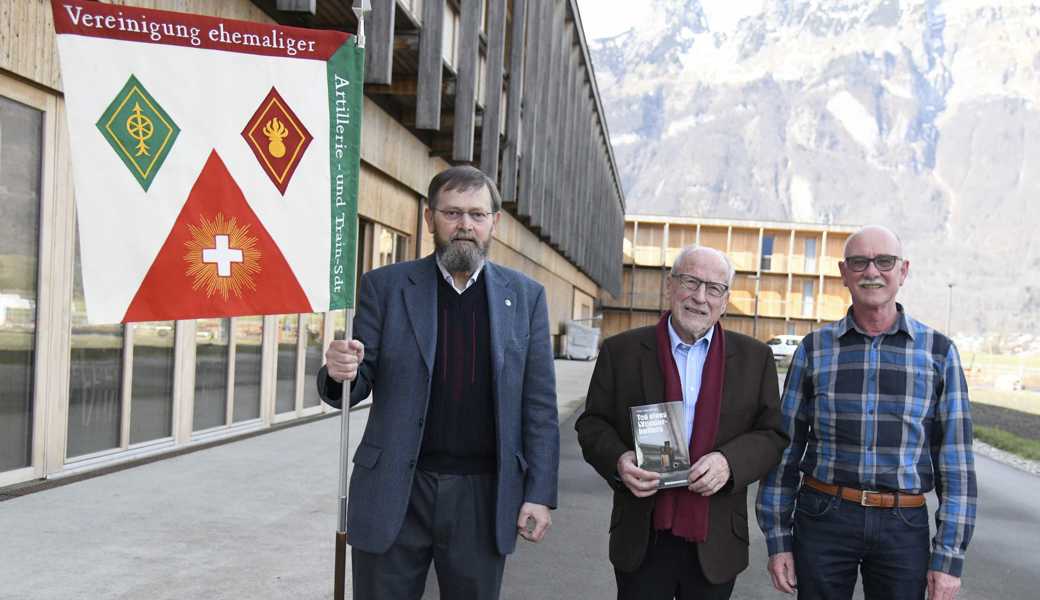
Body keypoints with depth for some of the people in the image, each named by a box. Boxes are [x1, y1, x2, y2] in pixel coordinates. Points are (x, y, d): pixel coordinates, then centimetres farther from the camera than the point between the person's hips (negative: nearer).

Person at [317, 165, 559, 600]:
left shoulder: (525, 296, 4)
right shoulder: (385, 286, 1)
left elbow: (539, 405, 3)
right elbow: (356, 386, 1)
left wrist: (540, 494, -3)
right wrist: (340, 373, -22)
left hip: (483, 498, 1)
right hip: (394, 494, 0)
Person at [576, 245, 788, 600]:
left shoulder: (754, 358, 4)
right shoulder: (621, 351, 2)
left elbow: (772, 434, 3)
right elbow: (592, 423, 5)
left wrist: (730, 461, -15)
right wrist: (617, 460, -15)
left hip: (715, 544, 1)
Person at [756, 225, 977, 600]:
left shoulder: (938, 351, 1)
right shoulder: (814, 349, 1)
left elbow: (955, 459, 1)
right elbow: (786, 447, 4)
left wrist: (949, 556, -4)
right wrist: (777, 539, 1)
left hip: (904, 526, 0)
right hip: (823, 519, 0)